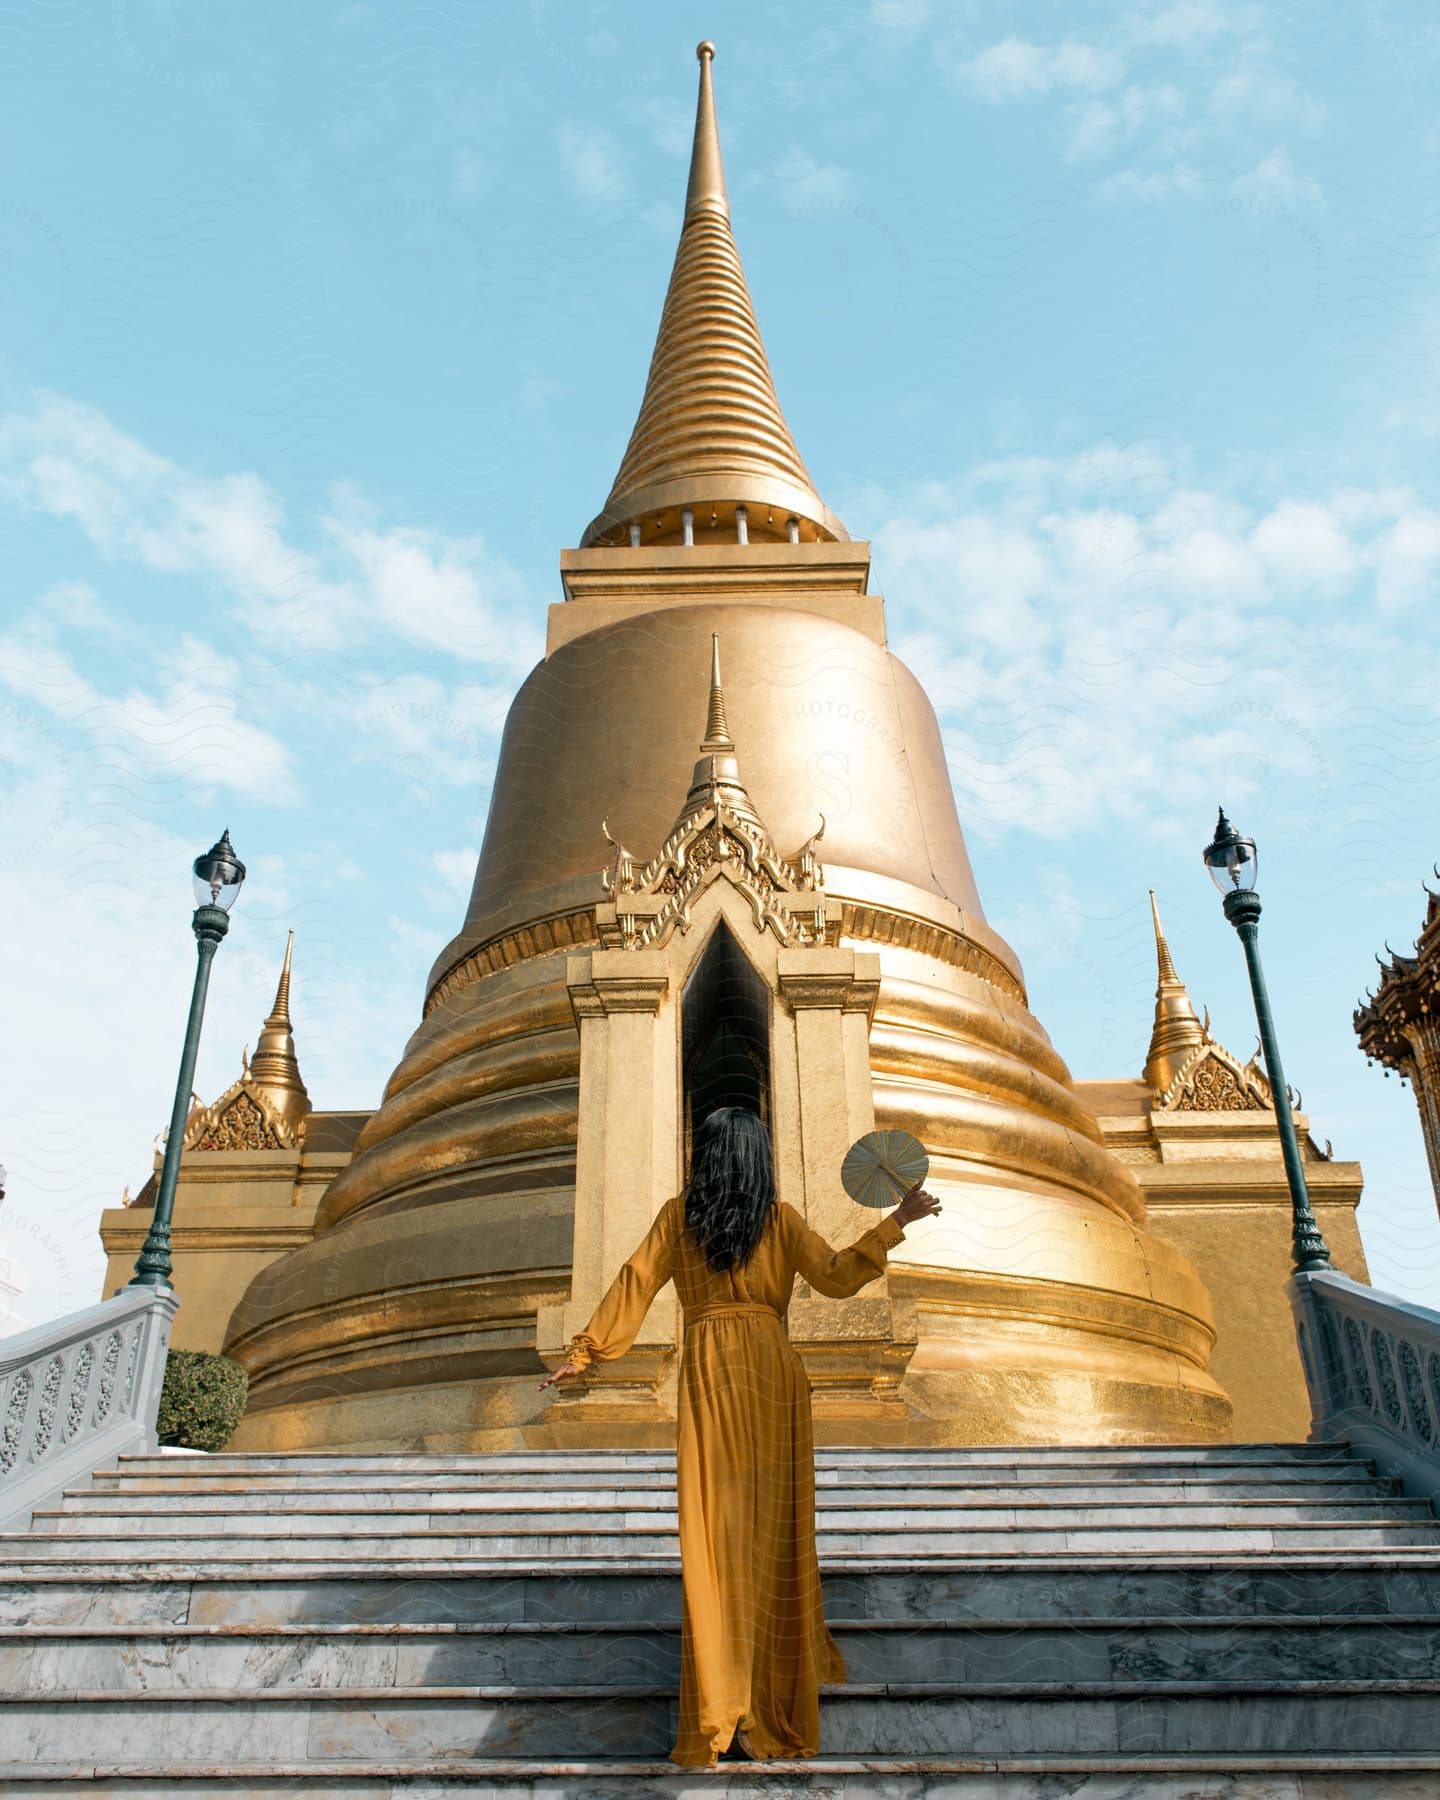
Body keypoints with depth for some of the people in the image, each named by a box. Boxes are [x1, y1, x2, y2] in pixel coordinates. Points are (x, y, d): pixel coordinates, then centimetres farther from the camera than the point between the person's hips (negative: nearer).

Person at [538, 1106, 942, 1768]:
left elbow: (633, 1286, 5)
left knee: (715, 1532, 0)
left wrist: (584, 1352, 9)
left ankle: (714, 1724, -3)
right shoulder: (778, 1218, 3)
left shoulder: (678, 1215, 5)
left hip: (707, 1369, 0)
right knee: (774, 1527, 10)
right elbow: (836, 1276, -4)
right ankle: (773, 1708, 18)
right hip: (774, 1369, 0)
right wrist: (895, 1223, 1)